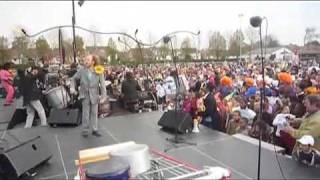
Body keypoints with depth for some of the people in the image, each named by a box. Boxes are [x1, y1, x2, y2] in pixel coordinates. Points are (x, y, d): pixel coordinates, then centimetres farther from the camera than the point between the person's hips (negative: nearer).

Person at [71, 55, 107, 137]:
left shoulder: (99, 72, -10)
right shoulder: (82, 70, -7)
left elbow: (102, 84, -13)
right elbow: (74, 78, 6)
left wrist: (104, 95, -20)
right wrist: (72, 87, -8)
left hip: (94, 95, 0)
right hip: (85, 94, 0)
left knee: (94, 113, 12)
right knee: (85, 113, 4)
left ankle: (94, 130, 25)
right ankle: (85, 130, 19)